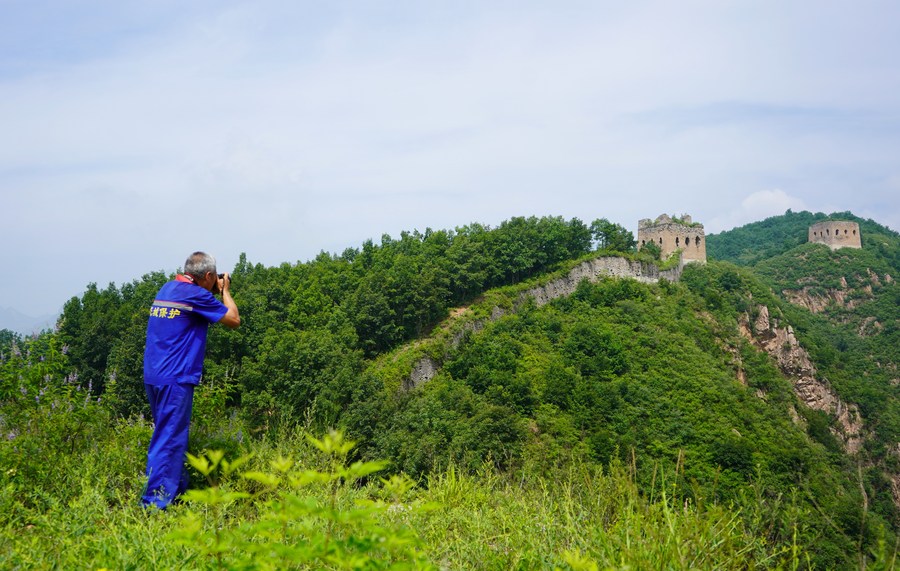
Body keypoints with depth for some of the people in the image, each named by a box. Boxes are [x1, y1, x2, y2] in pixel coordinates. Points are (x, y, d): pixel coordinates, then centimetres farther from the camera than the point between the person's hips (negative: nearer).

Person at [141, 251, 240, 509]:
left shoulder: (167, 288, 14)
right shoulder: (196, 294, -12)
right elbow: (234, 320, -5)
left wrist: (216, 293, 22)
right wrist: (225, 291, 10)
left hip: (153, 375, 9)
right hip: (175, 378, -9)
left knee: (173, 436, 18)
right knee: (168, 440, -5)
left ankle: (179, 494, 28)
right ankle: (153, 502, -5)